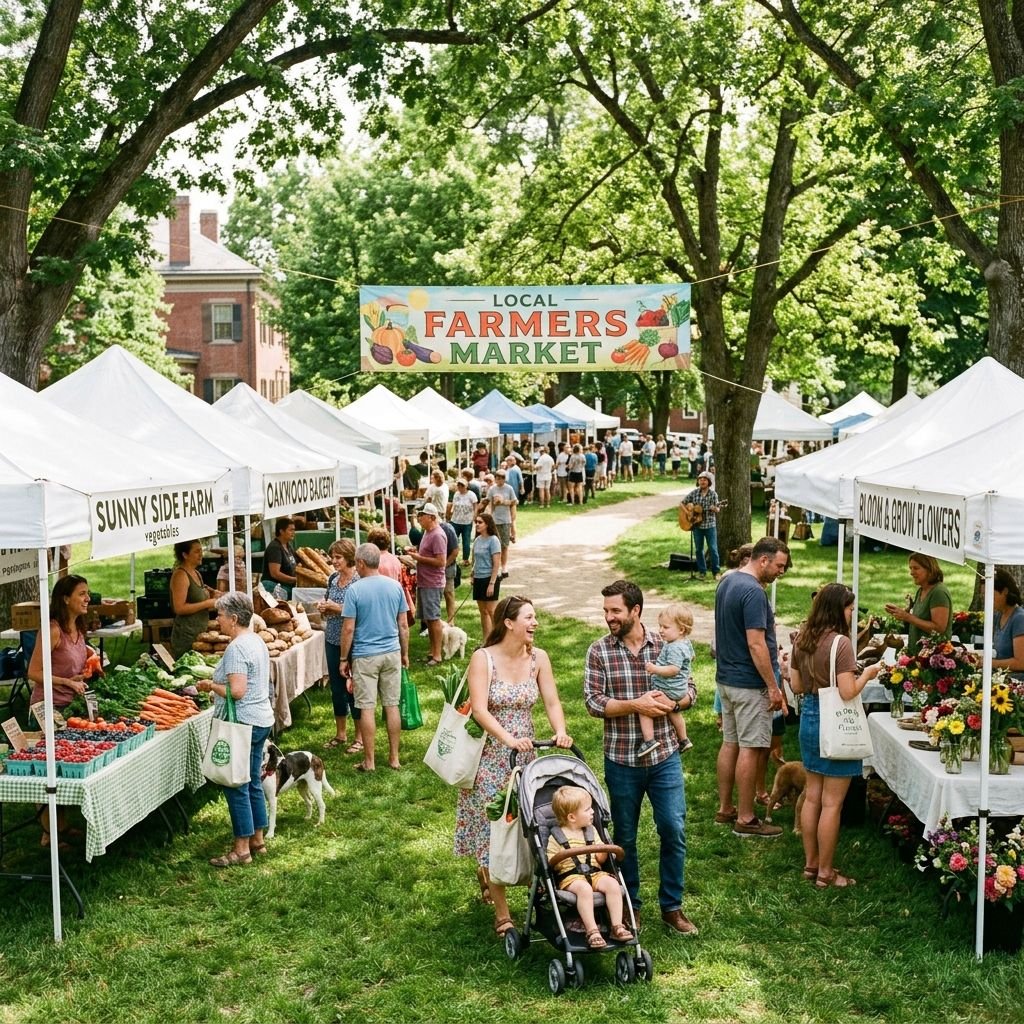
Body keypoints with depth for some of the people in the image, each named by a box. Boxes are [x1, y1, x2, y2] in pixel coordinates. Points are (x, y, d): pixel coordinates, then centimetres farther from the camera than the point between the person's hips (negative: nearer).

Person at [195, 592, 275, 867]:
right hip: (261, 720, 10)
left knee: (237, 786, -1)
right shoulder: (257, 641, 11)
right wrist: (217, 683, 16)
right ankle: (257, 839, 26)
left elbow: (237, 691, -26)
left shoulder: (237, 648, -19)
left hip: (242, 724, -10)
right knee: (253, 782, 17)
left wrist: (210, 685, -11)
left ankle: (242, 849, 6)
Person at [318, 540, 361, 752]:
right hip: (332, 639, 7)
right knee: (336, 687, 14)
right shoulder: (333, 579, 7)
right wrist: (323, 607, -2)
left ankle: (360, 737, 15)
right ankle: (340, 734, 28)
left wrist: (338, 608, -20)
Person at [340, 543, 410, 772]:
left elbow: (348, 628, -11)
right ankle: (394, 758, 17)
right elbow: (404, 625, 5)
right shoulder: (395, 586, 1)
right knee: (392, 705, 10)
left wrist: (344, 659, -1)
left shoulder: (355, 590, -12)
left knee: (366, 708, 3)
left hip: (365, 656, -4)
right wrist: (405, 653, 16)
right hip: (392, 653, 4)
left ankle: (369, 761, 9)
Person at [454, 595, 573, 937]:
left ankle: (487, 874, 38)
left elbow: (552, 702, -2)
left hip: (526, 755, 5)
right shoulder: (483, 658, -12)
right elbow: (479, 710, -20)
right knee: (493, 828, 1)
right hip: (490, 756, -4)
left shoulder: (538, 658, 1)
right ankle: (502, 915, 11)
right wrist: (509, 739, -32)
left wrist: (560, 732, -21)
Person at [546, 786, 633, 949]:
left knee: (612, 884, -26)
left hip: (594, 872, 5)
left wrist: (605, 852, -6)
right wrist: (558, 858, -20)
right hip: (570, 876, -4)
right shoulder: (556, 837, 2)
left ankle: (617, 927, -22)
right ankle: (592, 931, -35)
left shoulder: (591, 831, 17)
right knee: (584, 888, -37)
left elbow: (600, 859, 16)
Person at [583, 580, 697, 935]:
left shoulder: (666, 645, -1)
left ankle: (672, 906, 20)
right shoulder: (599, 651, -5)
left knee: (674, 831, 3)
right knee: (625, 836, 12)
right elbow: (593, 702, -10)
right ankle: (629, 905, 29)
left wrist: (670, 702, -15)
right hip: (621, 760, -1)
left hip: (664, 756, 1)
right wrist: (636, 705, -21)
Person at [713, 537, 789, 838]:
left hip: (726, 678, 10)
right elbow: (756, 644, -24)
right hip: (749, 683, -10)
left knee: (730, 743, 15)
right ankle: (745, 819, 5)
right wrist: (773, 687, -18)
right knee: (750, 749, -2)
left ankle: (725, 808, 24)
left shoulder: (727, 582, 10)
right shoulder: (753, 592, -21)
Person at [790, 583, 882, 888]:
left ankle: (810, 863, 26)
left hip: (809, 718, 8)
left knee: (812, 796, 16)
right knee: (832, 803, 2)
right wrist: (867, 673, -5)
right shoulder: (840, 643, -19)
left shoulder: (802, 639, 5)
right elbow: (848, 693, -21)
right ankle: (825, 872, 11)